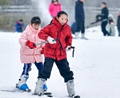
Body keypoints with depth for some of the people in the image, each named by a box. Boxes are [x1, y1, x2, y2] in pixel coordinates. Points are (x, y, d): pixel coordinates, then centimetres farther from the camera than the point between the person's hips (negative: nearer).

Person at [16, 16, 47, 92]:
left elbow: (43, 41, 16)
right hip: (27, 54, -5)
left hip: (38, 54, 5)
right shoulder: (27, 31, -12)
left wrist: (43, 48, -1)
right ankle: (21, 83, 8)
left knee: (41, 69, 5)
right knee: (26, 69, -4)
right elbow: (21, 40, -21)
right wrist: (28, 43, -38)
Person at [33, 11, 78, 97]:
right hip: (50, 53, -4)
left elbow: (69, 37, 20)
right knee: (46, 71, -9)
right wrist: (48, 38, -30)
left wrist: (68, 45, 4)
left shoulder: (67, 28, 3)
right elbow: (41, 33, -13)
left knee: (67, 72, 7)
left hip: (61, 54, 4)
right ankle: (38, 89, -1)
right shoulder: (51, 26, -12)